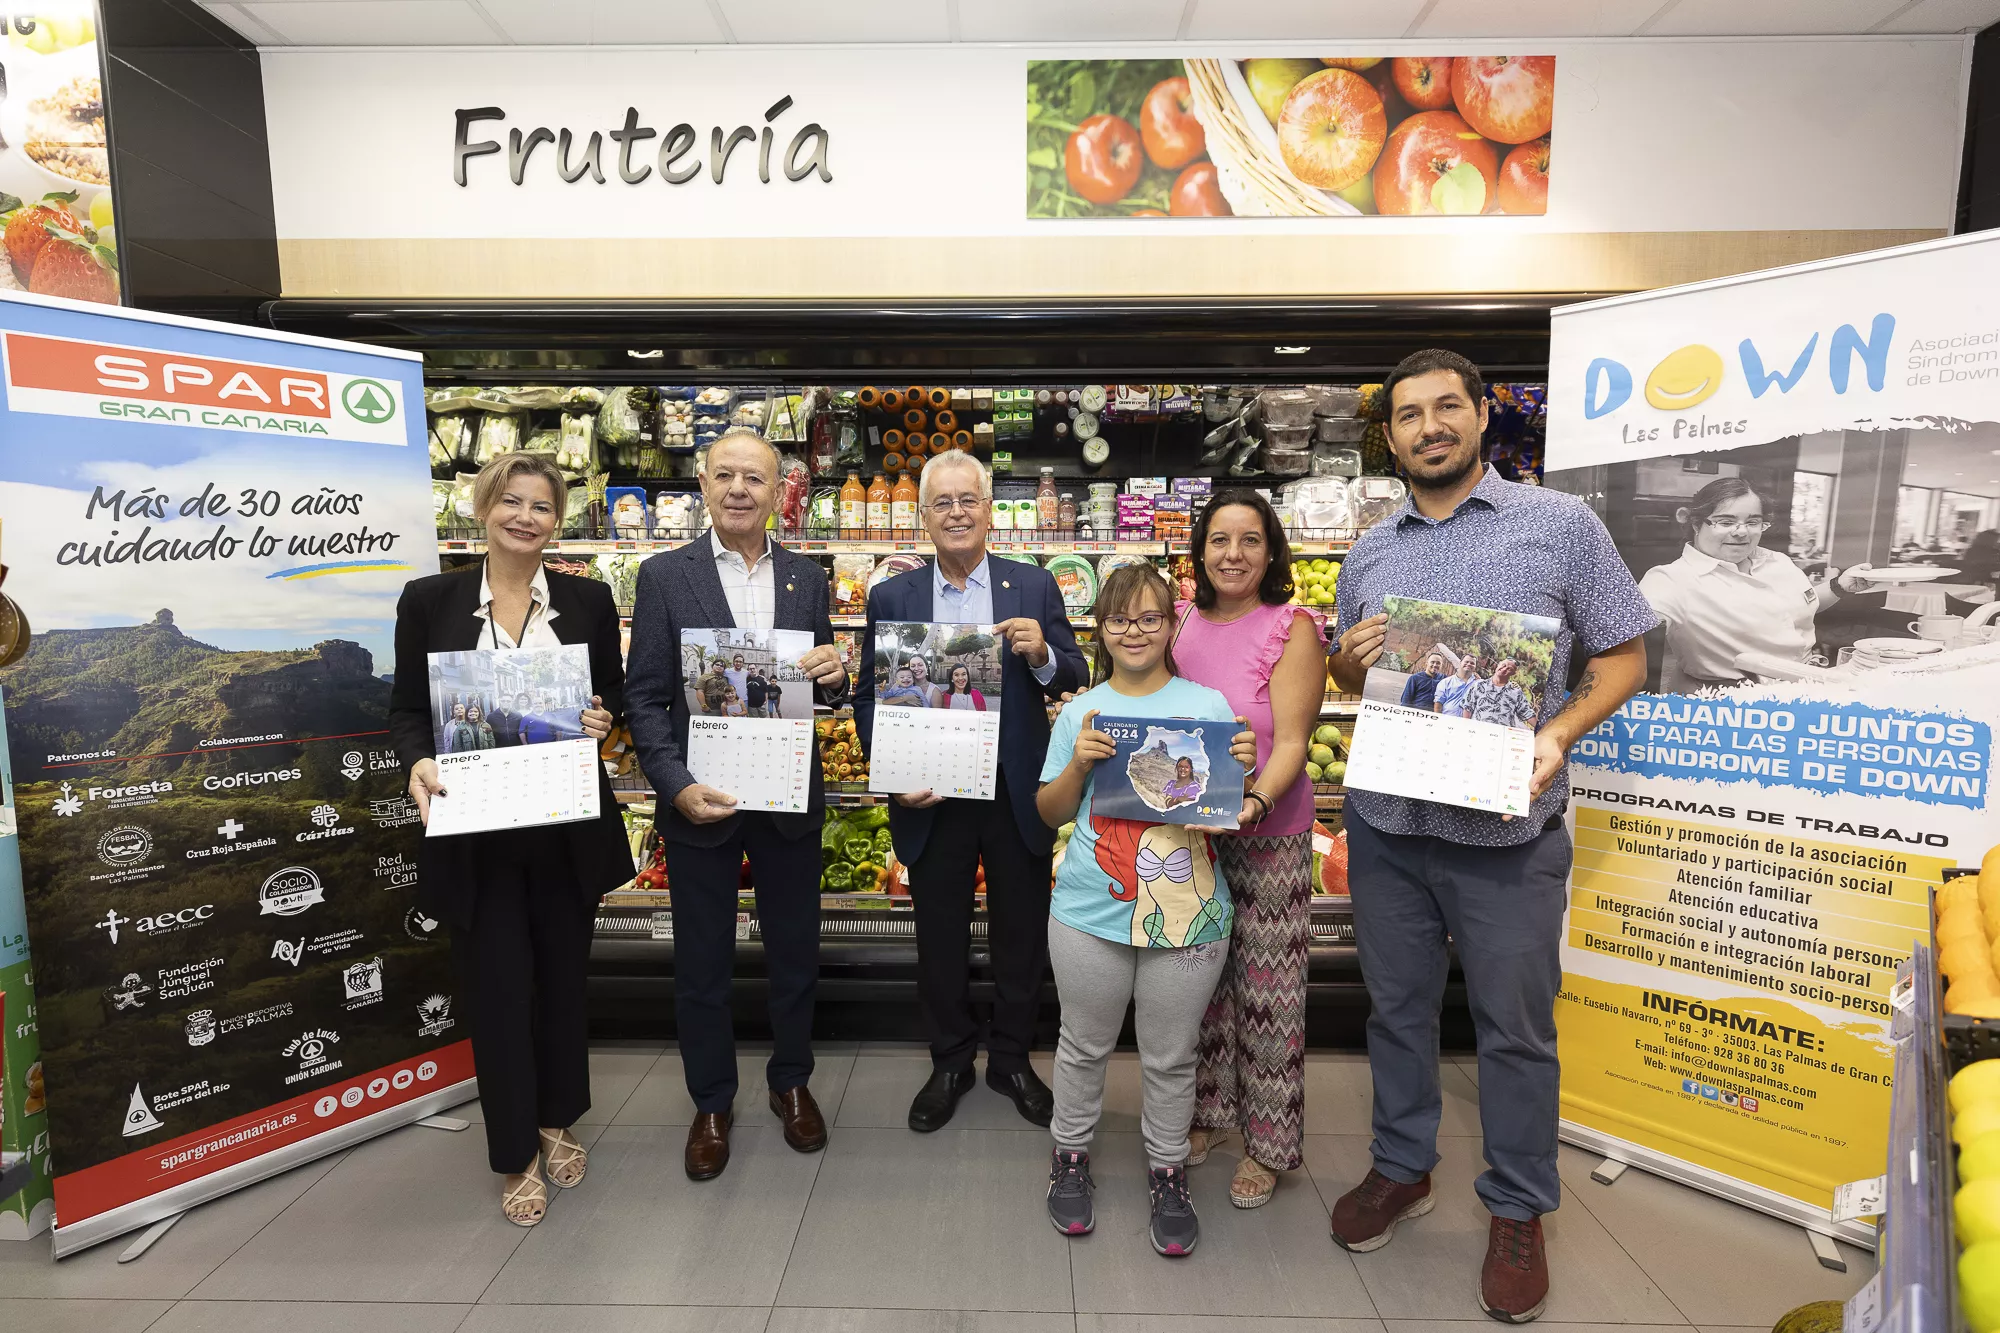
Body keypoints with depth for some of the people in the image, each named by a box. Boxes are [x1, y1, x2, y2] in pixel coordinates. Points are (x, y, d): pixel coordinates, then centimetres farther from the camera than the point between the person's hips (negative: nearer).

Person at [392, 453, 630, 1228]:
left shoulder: (588, 600, 2)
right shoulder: (430, 600, -1)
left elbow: (615, 695, 8)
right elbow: (406, 708, 2)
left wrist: (603, 719, -14)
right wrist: (418, 762, -17)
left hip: (568, 829, 2)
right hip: (475, 834, -1)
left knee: (563, 980, 16)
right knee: (497, 992, 8)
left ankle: (556, 1121, 39)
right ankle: (515, 1156, 28)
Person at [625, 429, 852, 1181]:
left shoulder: (807, 577, 3)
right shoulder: (664, 575, -4)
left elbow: (824, 689, 8)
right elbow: (645, 697, -6)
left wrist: (834, 675, -16)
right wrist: (677, 785, -18)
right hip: (699, 800, -2)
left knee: (794, 950, 16)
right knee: (701, 962, 13)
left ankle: (791, 1081, 39)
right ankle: (712, 1101, 35)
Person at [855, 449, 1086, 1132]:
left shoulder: (1035, 585, 0)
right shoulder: (891, 598, 1)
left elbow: (1073, 680, 0)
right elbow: (869, 698, 1)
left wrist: (1042, 654, -21)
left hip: (1019, 795, 0)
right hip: (932, 798, 0)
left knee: (1021, 936, 15)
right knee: (940, 941, 15)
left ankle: (1011, 1059, 38)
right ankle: (950, 1064, 38)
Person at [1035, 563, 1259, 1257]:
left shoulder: (1209, 705, 1)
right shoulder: (1082, 711, 2)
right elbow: (1050, 813, 4)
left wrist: (1242, 770, -15)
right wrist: (1078, 764, -13)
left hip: (1189, 917, 0)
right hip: (1091, 913, 1)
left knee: (1170, 1056, 14)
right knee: (1085, 1044, 16)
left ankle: (1168, 1174, 36)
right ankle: (1070, 1156, 38)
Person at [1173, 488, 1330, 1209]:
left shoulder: (1293, 629, -9)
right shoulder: (1183, 622, 5)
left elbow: (1290, 743, -14)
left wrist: (1253, 804, -30)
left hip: (1268, 835, -4)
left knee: (1266, 990, 6)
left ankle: (1268, 1144, 25)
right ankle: (1207, 1112, 35)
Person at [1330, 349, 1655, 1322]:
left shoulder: (1560, 524, -3)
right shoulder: (1368, 555, 8)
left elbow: (1622, 655, -2)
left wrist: (1558, 734, -19)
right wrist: (1351, 658, -7)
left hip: (1507, 830, -3)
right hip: (1385, 823, 4)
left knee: (1515, 1025, 10)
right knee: (1396, 1006, 17)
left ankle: (1518, 1211, 31)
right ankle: (1401, 1170, 37)